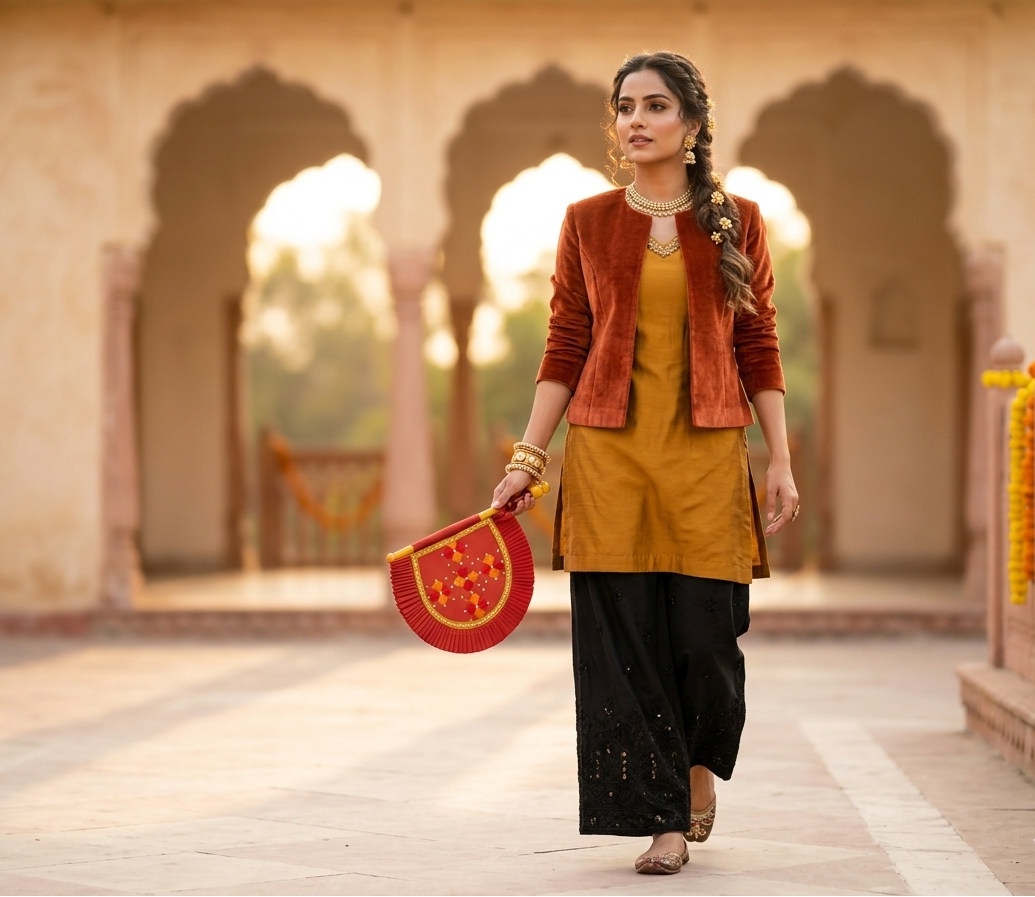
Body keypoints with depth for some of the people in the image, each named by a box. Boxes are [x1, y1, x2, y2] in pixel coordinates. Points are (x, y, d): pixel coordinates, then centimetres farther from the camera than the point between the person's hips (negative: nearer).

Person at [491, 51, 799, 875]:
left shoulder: (737, 222, 6)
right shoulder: (588, 223, 7)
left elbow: (759, 352, 6)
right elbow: (565, 352, 7)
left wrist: (781, 463, 0)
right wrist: (527, 458, 1)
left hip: (708, 452, -1)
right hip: (608, 452, 1)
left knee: (707, 635, -2)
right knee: (623, 638, -3)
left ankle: (701, 764, 29)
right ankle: (665, 818, 7)